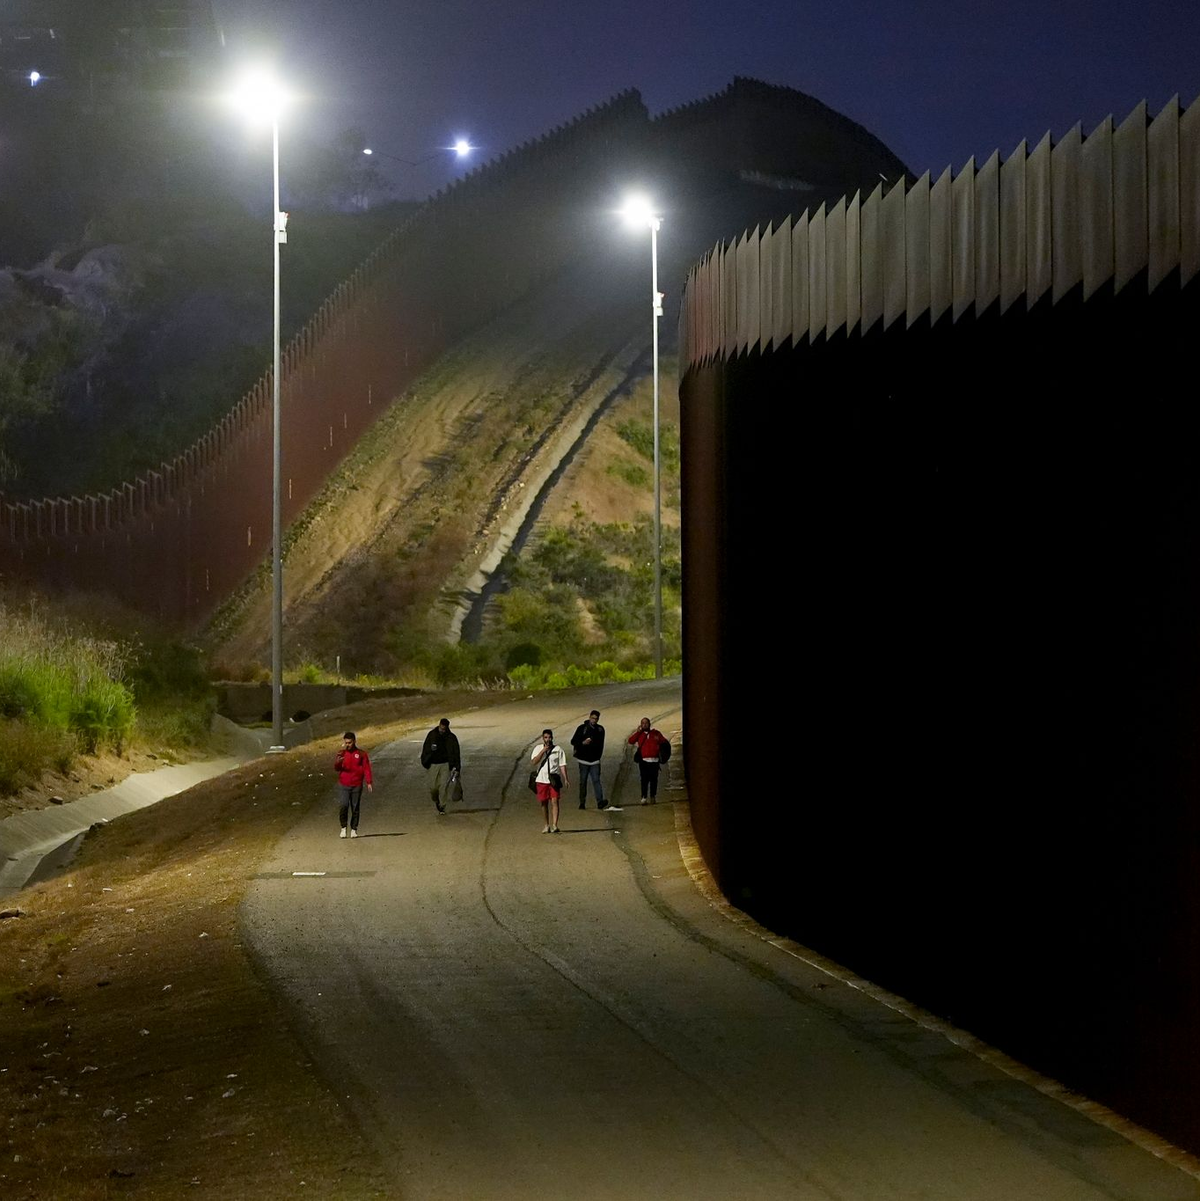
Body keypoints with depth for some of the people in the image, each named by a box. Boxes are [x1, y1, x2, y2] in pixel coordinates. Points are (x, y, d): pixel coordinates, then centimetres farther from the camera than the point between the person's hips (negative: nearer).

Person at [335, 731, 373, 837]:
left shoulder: (361, 753, 2)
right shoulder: (342, 753, 5)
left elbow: (366, 768, 3)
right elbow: (336, 768, -2)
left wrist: (368, 782, -5)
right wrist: (338, 762, -25)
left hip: (357, 785, 0)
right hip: (344, 785, 0)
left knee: (355, 808, 4)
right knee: (344, 806, -13)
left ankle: (354, 829, 12)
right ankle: (343, 828, -1)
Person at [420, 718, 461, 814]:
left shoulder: (451, 738, -5)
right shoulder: (432, 735, -3)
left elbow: (456, 753, -2)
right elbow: (425, 749, 7)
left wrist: (456, 768, -8)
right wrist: (425, 763, 2)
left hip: (445, 765, -1)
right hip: (433, 765, 1)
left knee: (443, 785, -10)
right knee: (433, 787, 0)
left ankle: (442, 806, 2)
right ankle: (436, 801, 31)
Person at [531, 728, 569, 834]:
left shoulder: (558, 749, 3)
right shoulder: (538, 748, 6)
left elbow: (562, 765, 3)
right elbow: (533, 761, -7)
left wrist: (565, 779, -4)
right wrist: (543, 751, -14)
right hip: (541, 779, 2)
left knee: (554, 801, -12)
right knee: (544, 803, 8)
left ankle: (554, 826, -17)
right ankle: (546, 826, 21)